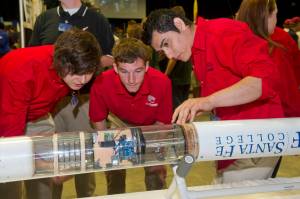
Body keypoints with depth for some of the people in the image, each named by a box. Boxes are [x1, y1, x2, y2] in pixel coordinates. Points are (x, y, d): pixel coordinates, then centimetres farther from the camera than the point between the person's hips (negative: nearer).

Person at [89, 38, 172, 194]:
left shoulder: (162, 83, -33)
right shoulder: (101, 84, -33)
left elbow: (162, 122, -15)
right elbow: (98, 120, -13)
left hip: (151, 127, 0)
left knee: (156, 172, 3)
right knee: (114, 172, 3)